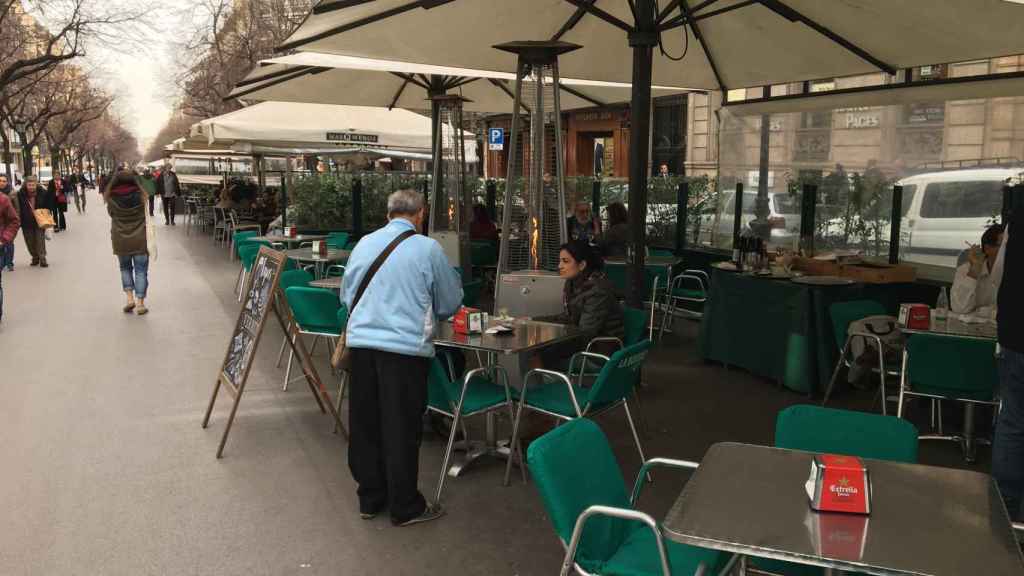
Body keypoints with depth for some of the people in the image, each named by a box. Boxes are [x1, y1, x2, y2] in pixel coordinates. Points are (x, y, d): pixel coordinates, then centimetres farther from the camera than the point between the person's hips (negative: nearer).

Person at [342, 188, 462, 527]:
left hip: (360, 342, 5)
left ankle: (370, 499, 29)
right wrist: (429, 316, 27)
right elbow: (451, 302, 6)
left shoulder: (364, 244, 8)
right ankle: (405, 507, 16)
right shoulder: (427, 248, -4)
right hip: (405, 347, -4)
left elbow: (346, 294, 19)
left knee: (365, 424, 14)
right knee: (401, 429, 5)